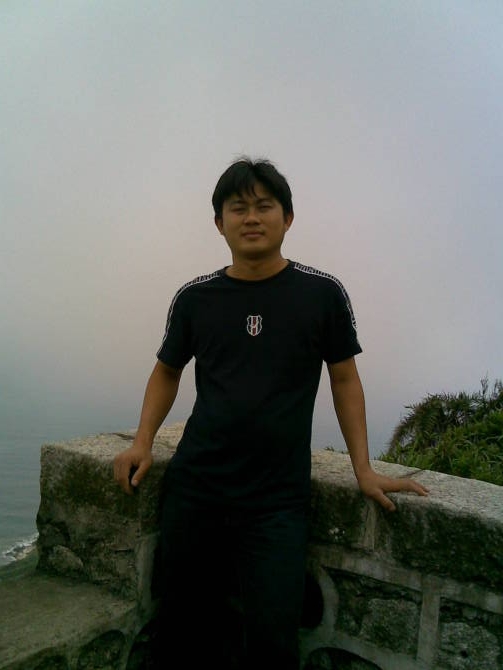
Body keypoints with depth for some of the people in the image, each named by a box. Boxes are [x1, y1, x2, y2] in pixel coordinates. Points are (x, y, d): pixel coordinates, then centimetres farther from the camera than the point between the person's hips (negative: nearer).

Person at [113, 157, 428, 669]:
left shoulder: (322, 293, -3)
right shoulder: (194, 298, 2)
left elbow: (344, 380, 5)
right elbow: (167, 372, 14)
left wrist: (364, 470, 0)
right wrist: (142, 443, 3)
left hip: (278, 500, -2)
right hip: (193, 488, 2)